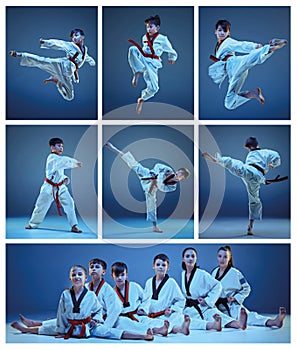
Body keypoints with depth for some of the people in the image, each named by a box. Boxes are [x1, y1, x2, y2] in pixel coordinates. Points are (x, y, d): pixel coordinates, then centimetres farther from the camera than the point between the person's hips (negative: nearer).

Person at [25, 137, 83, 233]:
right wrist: (76, 163, -38)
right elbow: (64, 161, -31)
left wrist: (65, 178, 3)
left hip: (60, 187, 7)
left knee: (69, 203, -10)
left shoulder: (58, 159, 14)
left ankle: (74, 226, -9)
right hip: (50, 187, -6)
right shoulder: (52, 158, -12)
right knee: (42, 206, 6)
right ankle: (33, 224, 27)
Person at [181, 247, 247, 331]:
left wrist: (207, 300, -8)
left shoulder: (202, 274, -4)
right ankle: (212, 325, -62)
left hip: (204, 307, -2)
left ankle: (238, 323, -63)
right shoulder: (182, 274, 11)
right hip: (190, 309, 3)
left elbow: (217, 286, -3)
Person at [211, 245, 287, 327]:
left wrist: (235, 298, -14)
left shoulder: (235, 273, -8)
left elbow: (246, 288, -1)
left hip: (232, 306, -4)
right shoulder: (214, 272, 8)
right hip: (217, 307, 4)